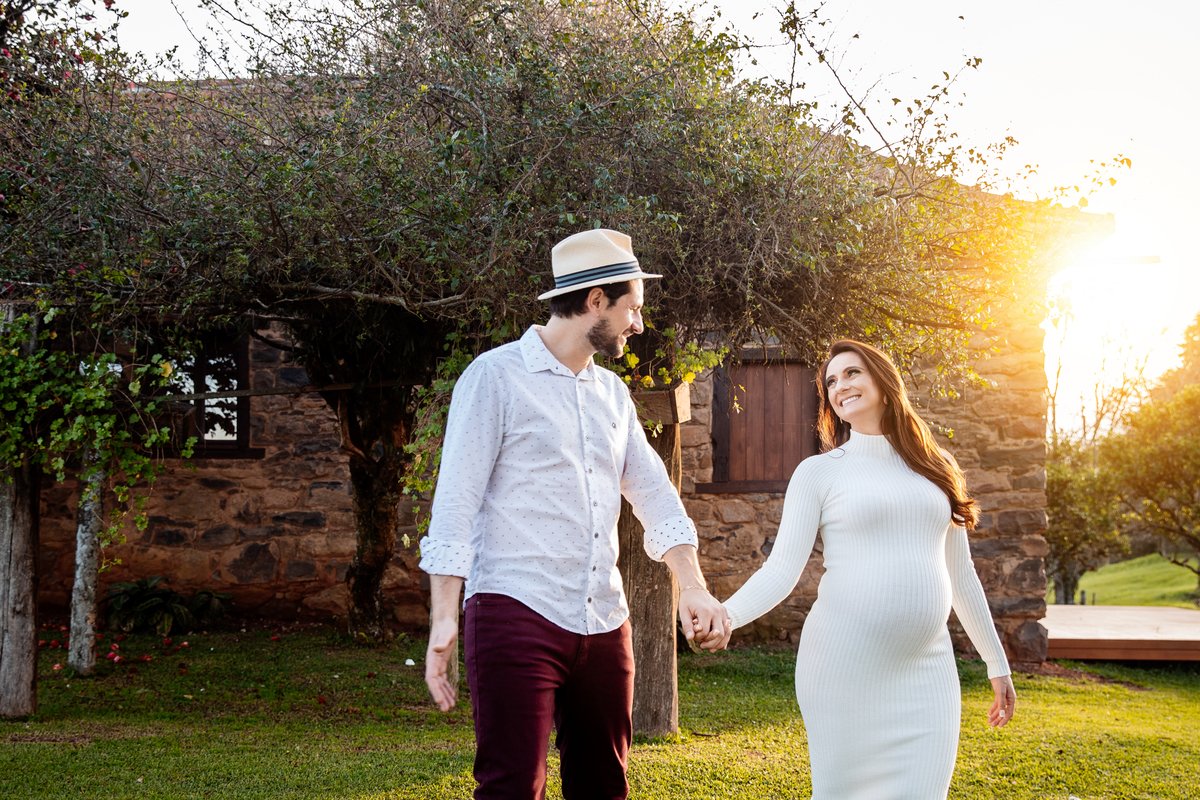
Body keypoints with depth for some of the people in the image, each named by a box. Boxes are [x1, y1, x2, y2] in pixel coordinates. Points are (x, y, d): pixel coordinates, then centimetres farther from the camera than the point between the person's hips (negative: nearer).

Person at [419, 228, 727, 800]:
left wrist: (693, 587, -2)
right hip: (517, 616, -6)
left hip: (604, 624, 7)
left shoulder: (613, 393, 18)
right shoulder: (496, 376, -2)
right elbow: (455, 503, -7)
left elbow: (654, 495, 14)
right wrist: (444, 619, -14)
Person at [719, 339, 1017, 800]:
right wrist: (727, 613, -25)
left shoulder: (936, 470, 15)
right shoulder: (818, 472, 4)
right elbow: (782, 569, -6)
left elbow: (960, 574, 21)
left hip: (926, 668, 3)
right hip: (845, 663, -3)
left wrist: (997, 664, 22)